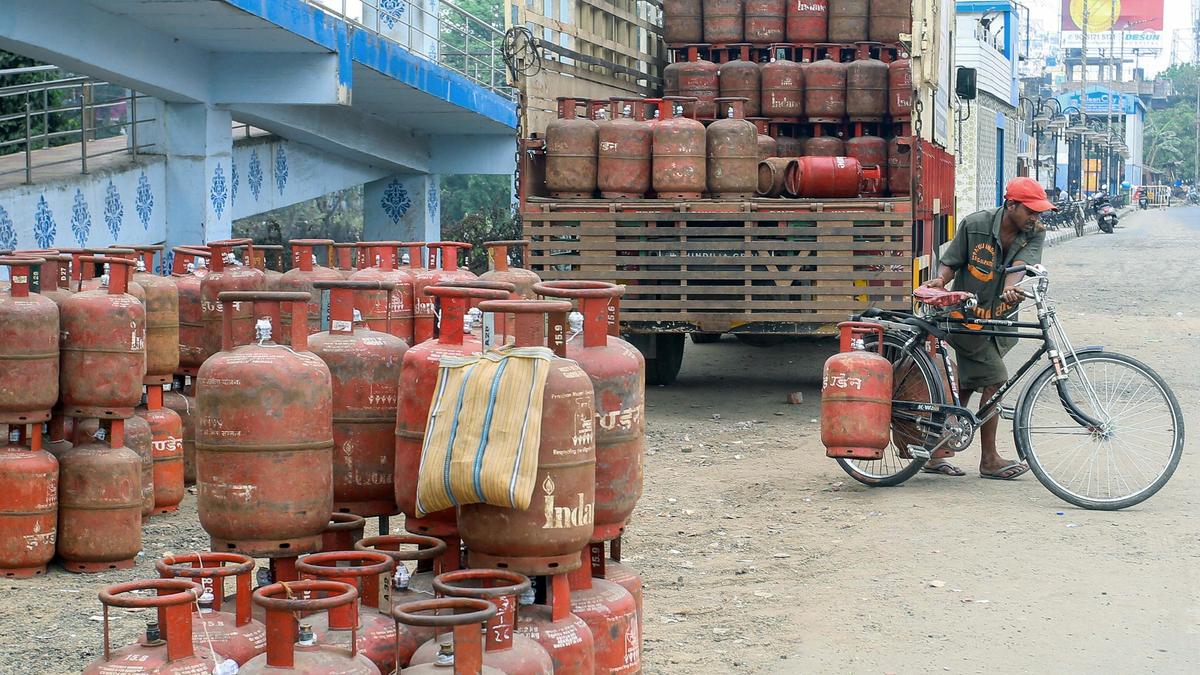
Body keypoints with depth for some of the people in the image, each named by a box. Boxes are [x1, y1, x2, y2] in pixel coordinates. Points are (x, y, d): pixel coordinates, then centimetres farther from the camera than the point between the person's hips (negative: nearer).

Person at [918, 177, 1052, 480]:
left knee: (966, 387, 10)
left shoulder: (1035, 233, -5)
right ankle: (989, 460, -1)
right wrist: (940, 280, -27)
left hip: (1000, 319, 5)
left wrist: (1010, 287, -43)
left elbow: (1021, 264, -23)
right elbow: (951, 261, -5)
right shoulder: (975, 225, -13)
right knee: (995, 381, -11)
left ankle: (935, 455, 19)